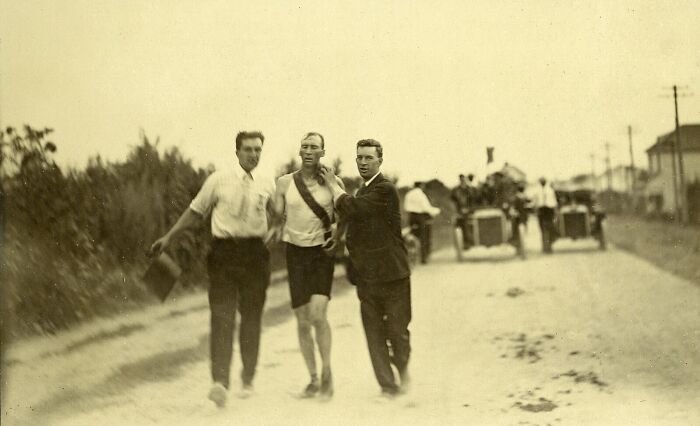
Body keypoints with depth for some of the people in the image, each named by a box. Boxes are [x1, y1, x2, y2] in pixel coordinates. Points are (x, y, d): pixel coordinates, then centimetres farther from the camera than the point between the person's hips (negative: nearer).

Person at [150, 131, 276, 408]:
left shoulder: (267, 185, 7)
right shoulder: (219, 180, 1)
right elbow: (195, 211, 7)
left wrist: (274, 233, 4)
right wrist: (169, 237, 7)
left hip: (255, 252, 2)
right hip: (223, 251, -2)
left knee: (251, 317, 9)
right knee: (222, 315, -11)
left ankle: (247, 379, 23)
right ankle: (220, 381, -16)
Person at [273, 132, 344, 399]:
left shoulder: (332, 182, 0)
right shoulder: (285, 183, 3)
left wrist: (336, 236, -4)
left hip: (322, 251, -2)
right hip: (295, 251, 2)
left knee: (317, 314, -18)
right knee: (302, 320, 4)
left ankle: (326, 371, 2)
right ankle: (313, 379, 18)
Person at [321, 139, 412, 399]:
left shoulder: (385, 189, -12)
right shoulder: (363, 191, 15)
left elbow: (349, 208, -21)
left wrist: (332, 183, -8)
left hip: (391, 273, -7)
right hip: (366, 276, 7)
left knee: (397, 330, 3)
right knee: (374, 333, 4)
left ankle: (402, 368, 30)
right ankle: (387, 386, 11)